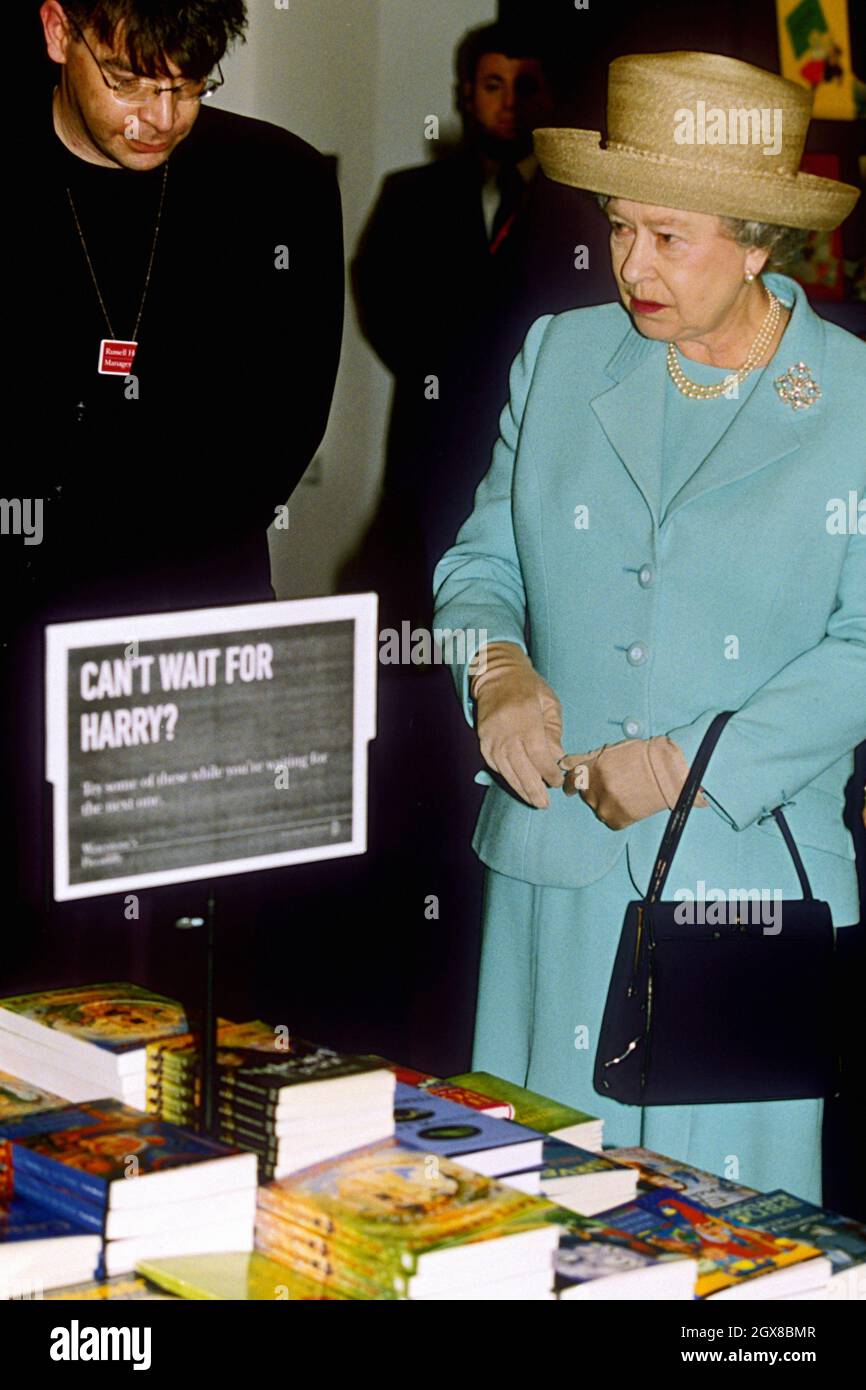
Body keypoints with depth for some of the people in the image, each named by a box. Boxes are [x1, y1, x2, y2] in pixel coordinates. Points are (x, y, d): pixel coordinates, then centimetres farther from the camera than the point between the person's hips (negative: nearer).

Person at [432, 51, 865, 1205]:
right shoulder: (560, 356, 8)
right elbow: (484, 555, 13)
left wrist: (699, 766, -14)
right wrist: (496, 664, -8)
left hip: (755, 880, -3)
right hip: (555, 863, 3)